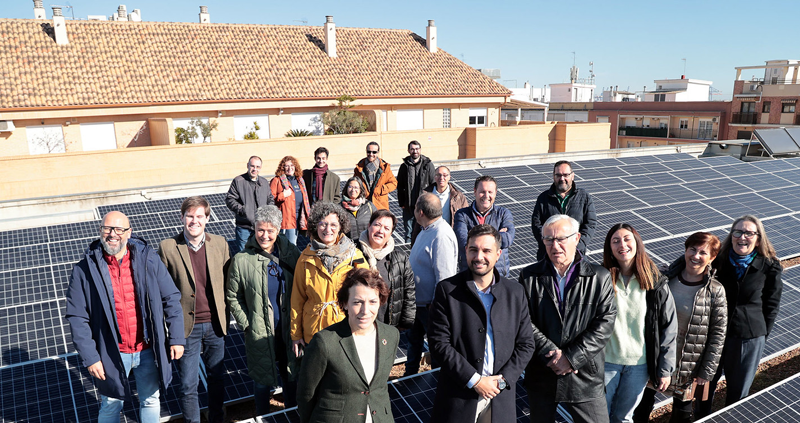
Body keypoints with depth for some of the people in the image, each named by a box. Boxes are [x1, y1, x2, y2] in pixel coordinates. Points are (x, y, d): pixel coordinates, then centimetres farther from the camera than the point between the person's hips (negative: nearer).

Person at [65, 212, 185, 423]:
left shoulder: (148, 259, -10)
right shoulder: (85, 270, -12)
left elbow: (171, 300, -5)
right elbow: (77, 318, -8)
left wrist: (176, 338, -6)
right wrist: (89, 357, -10)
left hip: (148, 350, 1)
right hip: (112, 354, -1)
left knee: (150, 400, 21)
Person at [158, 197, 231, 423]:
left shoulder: (220, 243, -2)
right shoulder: (168, 247, -8)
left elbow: (227, 283, 5)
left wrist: (226, 317, 2)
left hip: (214, 325, 3)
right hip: (186, 328, -2)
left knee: (217, 378, 18)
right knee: (188, 386, 9)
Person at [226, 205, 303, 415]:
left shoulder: (291, 253, -4)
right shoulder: (242, 260, -10)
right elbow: (233, 296, -1)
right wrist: (246, 324, -6)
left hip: (289, 331, 2)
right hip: (260, 334, -2)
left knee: (291, 376, 18)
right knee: (263, 381, 14)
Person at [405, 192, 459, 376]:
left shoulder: (441, 237, -29)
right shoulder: (428, 229, 4)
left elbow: (444, 277, -29)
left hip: (430, 305, -10)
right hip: (417, 299, 10)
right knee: (414, 339, 25)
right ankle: (410, 375, 45)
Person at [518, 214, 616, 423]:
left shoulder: (599, 277, -4)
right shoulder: (529, 276, -3)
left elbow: (605, 323, -10)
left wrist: (572, 357, -16)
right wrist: (551, 354, -17)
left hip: (584, 375, -1)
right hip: (541, 374, 1)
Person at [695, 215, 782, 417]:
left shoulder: (770, 268, -8)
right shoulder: (718, 261, -6)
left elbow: (771, 305, 0)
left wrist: (761, 335, 0)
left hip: (749, 339, -1)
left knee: (738, 389, 16)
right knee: (707, 382, 16)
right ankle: (702, 417, 39)